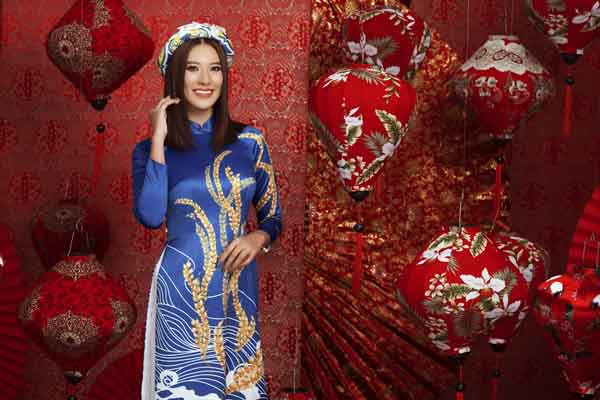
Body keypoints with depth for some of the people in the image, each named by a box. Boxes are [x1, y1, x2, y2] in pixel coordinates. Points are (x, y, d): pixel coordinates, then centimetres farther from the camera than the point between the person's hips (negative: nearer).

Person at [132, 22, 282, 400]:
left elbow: (273, 218, 9)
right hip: (182, 289, -2)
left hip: (239, 287, 2)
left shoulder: (250, 141, 3)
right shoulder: (151, 148, -1)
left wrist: (258, 238, -13)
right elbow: (150, 216, -18)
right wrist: (158, 140, -15)